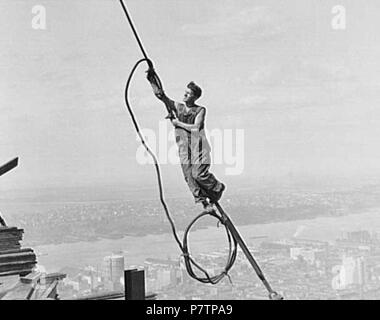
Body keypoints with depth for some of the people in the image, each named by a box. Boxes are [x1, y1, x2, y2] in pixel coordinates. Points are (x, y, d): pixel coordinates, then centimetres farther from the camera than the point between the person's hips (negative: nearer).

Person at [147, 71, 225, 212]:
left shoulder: (200, 110, 2)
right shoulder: (177, 107, 12)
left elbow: (196, 128, -12)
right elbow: (160, 94, 5)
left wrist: (179, 123, -8)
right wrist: (152, 80, -7)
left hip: (198, 147, -4)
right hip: (184, 148, 4)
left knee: (199, 174, -12)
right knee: (189, 176, -3)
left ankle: (218, 188, 15)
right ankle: (203, 201, 8)